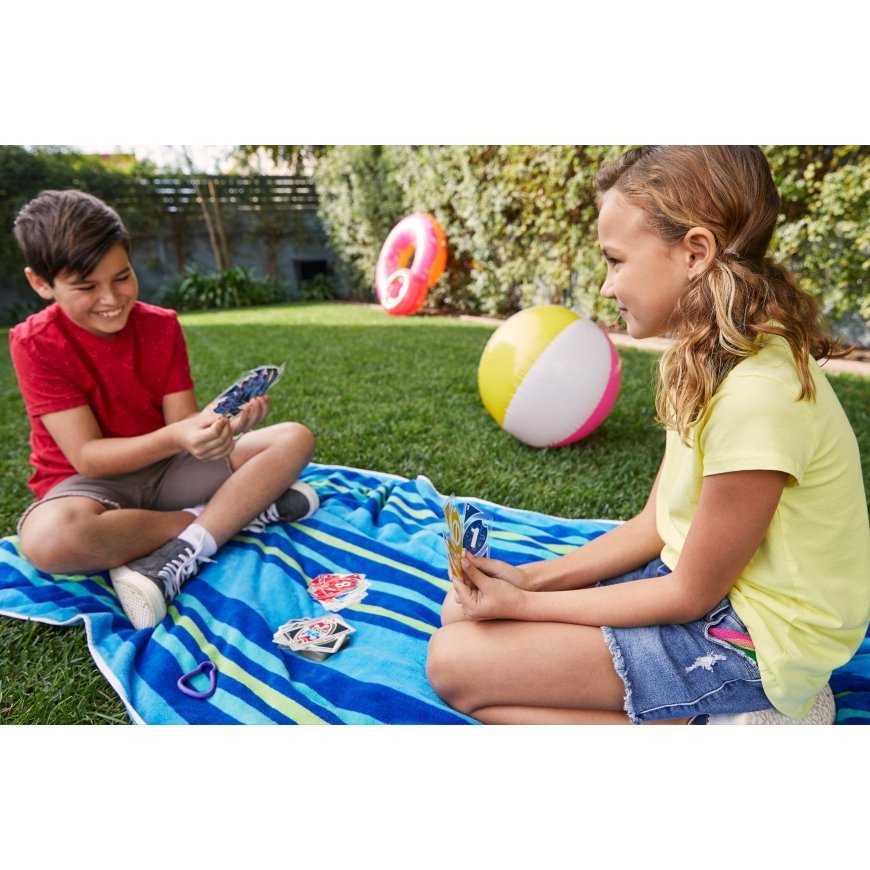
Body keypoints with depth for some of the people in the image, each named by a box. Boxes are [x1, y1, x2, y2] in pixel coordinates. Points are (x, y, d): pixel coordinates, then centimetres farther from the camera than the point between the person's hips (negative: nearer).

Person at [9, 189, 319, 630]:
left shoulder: (162, 326, -4)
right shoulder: (36, 343, -13)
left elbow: (182, 422, -10)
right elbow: (87, 457, -20)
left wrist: (221, 423, -34)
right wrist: (176, 437, -37)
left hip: (167, 469, 4)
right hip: (89, 482, -3)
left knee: (294, 439, -12)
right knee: (49, 537, -40)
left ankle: (173, 563, -26)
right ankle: (245, 507, -21)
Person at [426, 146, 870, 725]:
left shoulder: (755, 396, -29)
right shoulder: (709, 360, 1)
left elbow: (691, 595, -19)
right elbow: (655, 524, 4)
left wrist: (524, 604, -13)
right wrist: (530, 578, -4)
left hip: (748, 637, -8)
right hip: (698, 582, 9)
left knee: (455, 662, -12)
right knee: (462, 612, 7)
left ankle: (708, 723, -5)